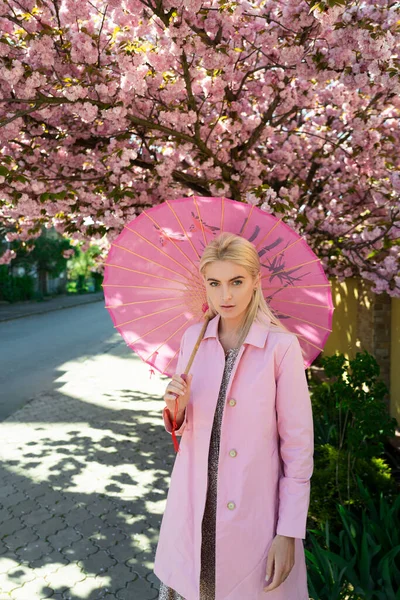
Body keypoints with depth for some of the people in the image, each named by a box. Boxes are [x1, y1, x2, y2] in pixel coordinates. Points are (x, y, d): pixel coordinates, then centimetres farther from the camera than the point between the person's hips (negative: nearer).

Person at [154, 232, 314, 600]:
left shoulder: (281, 346, -15)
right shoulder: (193, 338, -1)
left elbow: (298, 445, -10)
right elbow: (182, 426, 8)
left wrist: (288, 533, -8)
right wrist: (178, 406, -14)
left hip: (252, 512, -3)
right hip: (193, 504, 4)